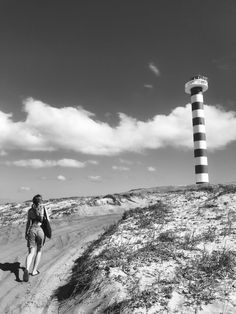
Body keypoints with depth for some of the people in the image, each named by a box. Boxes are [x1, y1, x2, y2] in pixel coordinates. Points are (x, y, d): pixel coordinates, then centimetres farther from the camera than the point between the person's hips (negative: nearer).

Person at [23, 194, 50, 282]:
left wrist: (26, 234, 10)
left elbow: (28, 222, 3)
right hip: (40, 230, -1)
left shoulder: (30, 210, 6)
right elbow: (48, 220, 3)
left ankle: (26, 269, -21)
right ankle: (34, 271, 21)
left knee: (31, 253, 4)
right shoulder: (44, 208, 2)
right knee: (39, 251, 19)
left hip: (32, 230, 1)